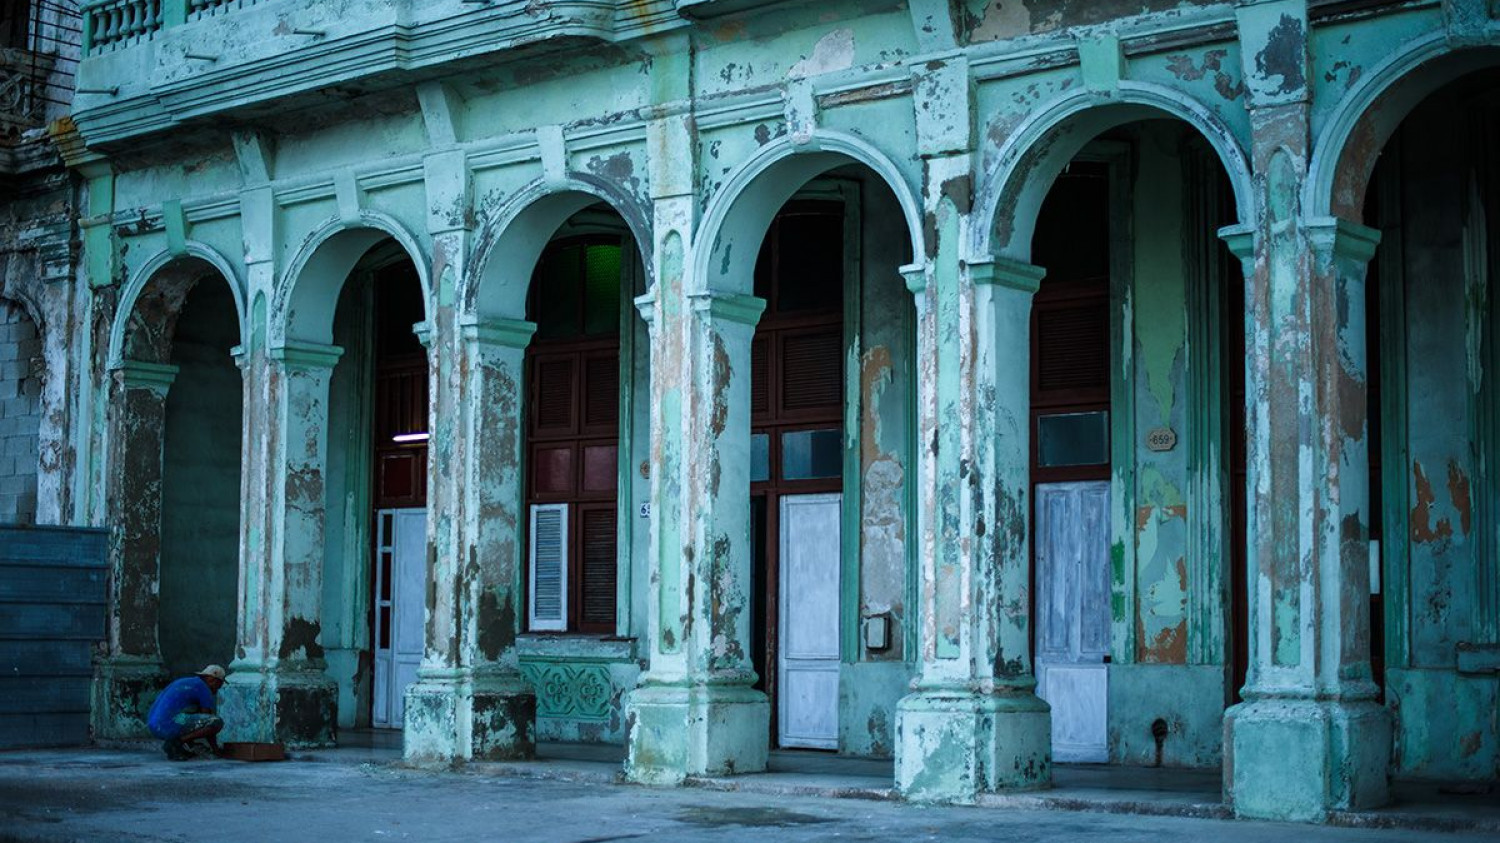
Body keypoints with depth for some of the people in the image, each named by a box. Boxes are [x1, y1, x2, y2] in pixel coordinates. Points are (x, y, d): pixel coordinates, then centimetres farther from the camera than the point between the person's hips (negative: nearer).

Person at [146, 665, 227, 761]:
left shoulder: (185, 682, 27)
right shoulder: (204, 688, 0)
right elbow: (208, 720, 4)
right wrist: (215, 749, 15)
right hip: (170, 726, -9)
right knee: (218, 722, -12)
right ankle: (175, 743, -9)